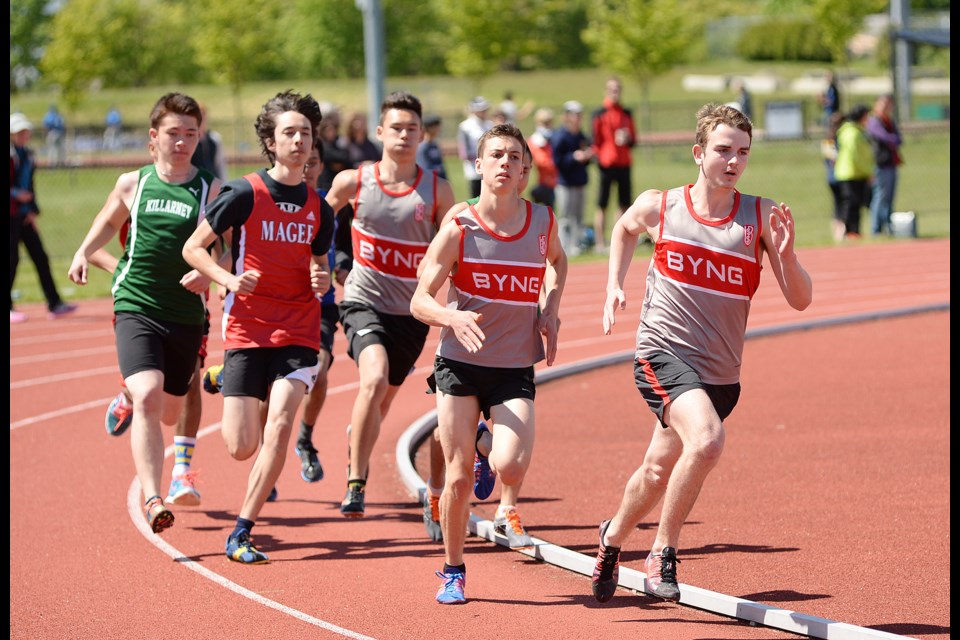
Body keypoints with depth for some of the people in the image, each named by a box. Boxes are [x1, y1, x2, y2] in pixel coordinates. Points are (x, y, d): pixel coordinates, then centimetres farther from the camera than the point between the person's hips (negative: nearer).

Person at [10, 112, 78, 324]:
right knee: (12, 259, -4)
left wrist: (32, 212, 10)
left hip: (24, 216, 7)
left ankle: (54, 305, 6)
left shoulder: (27, 155, 13)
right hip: (11, 216, -7)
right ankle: (8, 308, 4)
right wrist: (16, 194, -21)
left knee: (40, 258, 4)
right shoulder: (11, 154, -10)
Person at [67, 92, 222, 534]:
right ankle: (152, 500, -24)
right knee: (147, 398, -23)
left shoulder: (211, 190, 0)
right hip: (136, 309, -2)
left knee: (169, 413, 17)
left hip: (186, 314, 2)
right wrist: (84, 254, 6)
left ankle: (130, 399, 55)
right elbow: (108, 222, 23)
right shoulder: (133, 184, 4)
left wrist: (208, 273, -22)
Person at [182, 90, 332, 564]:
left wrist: (322, 281, 0)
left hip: (298, 334, 3)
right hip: (247, 330, -2)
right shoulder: (244, 194, -5)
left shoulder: (318, 209, 9)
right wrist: (227, 279, -17)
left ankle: (241, 533, -8)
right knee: (242, 447, -3)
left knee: (280, 426, -18)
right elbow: (192, 248, -1)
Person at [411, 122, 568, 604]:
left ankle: (493, 452, 21)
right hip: (460, 364, -1)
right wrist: (453, 317, -31)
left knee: (511, 469, -18)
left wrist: (551, 308, 5)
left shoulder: (543, 221, -2)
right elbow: (420, 300, -10)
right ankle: (452, 572, 19)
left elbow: (556, 259, 23)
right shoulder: (459, 229, -10)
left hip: (515, 369, 1)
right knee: (459, 477, -2)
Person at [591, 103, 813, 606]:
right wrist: (614, 286, 13)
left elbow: (800, 300, -6)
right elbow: (624, 229, 23)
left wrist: (785, 253, -23)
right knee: (706, 440, -29)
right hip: (663, 353, -3)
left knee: (659, 471, 17)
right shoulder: (658, 206, -3)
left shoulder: (760, 216, -3)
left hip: (720, 372, 3)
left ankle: (614, 536, 48)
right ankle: (662, 553, -12)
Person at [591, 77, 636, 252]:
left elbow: (633, 139, 16)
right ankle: (600, 243, -2)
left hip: (624, 165, 5)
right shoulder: (600, 114, -1)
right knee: (602, 206, -3)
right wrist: (599, 157, -16)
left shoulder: (626, 114, 14)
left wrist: (627, 139, -6)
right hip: (607, 164, -5)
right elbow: (595, 140, -3)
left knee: (624, 204, 7)